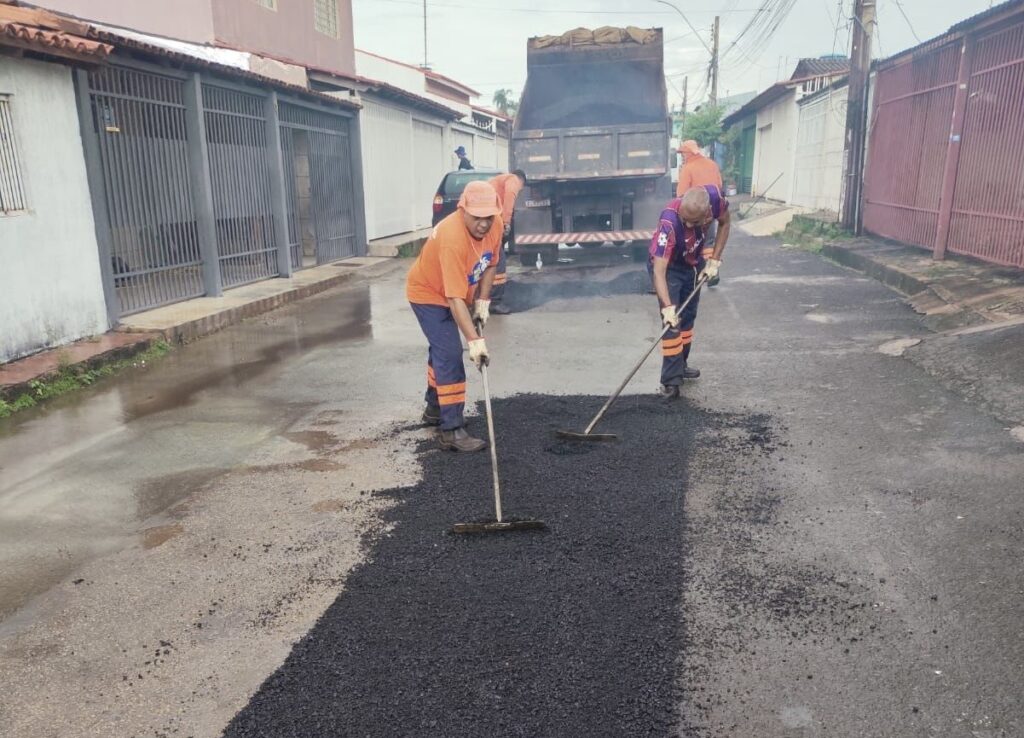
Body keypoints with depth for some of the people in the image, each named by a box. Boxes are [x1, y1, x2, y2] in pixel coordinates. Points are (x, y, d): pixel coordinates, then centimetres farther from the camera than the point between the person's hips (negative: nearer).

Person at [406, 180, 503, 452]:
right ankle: (452, 430, -11)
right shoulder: (452, 239, -39)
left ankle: (435, 408, 42)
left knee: (441, 350, 22)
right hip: (428, 294, -8)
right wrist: (474, 340, -45)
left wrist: (482, 301, -7)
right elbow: (455, 299, -41)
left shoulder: (496, 225, -17)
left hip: (457, 293, 8)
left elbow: (489, 264, 1)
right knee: (450, 356, -17)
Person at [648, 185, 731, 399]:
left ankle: (680, 365, 32)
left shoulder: (714, 196, -28)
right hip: (668, 265, -5)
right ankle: (671, 380, -6)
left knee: (688, 316, 16)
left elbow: (724, 223, -4)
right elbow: (659, 270, -42)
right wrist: (667, 307, -51)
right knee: (672, 322, -13)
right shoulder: (669, 222, -41)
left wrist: (714, 260, -9)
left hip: (694, 263, 6)